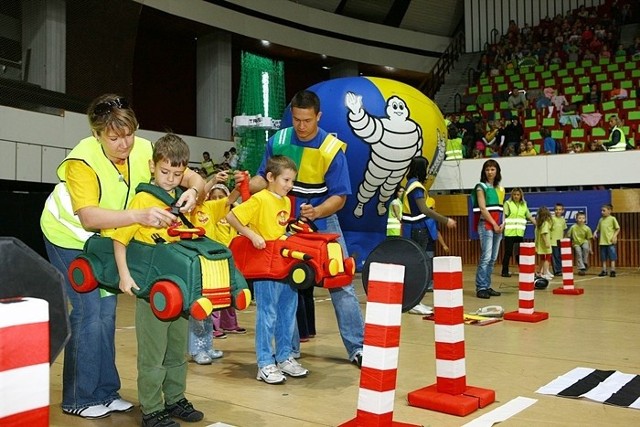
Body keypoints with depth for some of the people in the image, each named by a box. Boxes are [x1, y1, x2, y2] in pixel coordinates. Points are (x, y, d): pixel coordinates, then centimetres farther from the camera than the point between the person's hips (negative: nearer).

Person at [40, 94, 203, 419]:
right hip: (70, 237, -5)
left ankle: (104, 392, 20)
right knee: (88, 312, -10)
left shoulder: (144, 150, -19)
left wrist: (192, 191, -39)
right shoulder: (81, 160, -31)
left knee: (106, 311, 8)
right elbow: (88, 217, -44)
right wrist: (140, 215, -56)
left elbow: (194, 178, -15)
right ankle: (78, 399, 6)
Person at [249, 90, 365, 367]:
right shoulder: (278, 141, -6)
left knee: (341, 285, -2)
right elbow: (264, 178, 3)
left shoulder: (332, 148, -15)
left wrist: (317, 212, -32)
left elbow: (339, 196, -14)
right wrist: (246, 186, -18)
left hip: (323, 222, -2)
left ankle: (357, 348, 6)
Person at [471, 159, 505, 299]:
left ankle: (487, 286, 12)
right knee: (486, 257, -12)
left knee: (493, 259, 6)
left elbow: (502, 209, 17)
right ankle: (481, 288, -9)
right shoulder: (481, 187, -1)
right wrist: (494, 224, -12)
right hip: (486, 225, -6)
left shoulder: (500, 188, 17)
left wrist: (502, 224, 1)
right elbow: (483, 208, -9)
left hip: (498, 226, 6)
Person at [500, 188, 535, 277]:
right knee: (508, 252, -1)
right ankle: (505, 271, 5)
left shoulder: (524, 205, 13)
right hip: (509, 233, -4)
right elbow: (504, 216, -10)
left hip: (520, 233, 4)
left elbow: (529, 217, 17)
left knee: (520, 252, 9)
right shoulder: (508, 203, -1)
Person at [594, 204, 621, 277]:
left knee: (612, 257, -1)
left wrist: (615, 236, -13)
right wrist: (595, 232, -2)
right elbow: (598, 229, 17)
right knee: (603, 257, 10)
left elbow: (618, 228, -1)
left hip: (610, 241, -5)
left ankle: (612, 271, 5)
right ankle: (604, 271, 18)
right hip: (602, 241, 5)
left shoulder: (612, 219, -3)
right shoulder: (601, 219, 11)